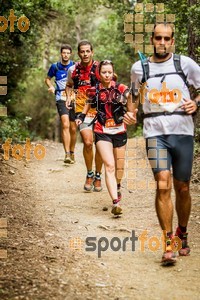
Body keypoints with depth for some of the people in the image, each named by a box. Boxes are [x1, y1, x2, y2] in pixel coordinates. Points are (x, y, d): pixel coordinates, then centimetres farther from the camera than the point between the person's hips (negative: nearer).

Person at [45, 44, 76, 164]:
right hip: (61, 99, -1)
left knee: (73, 128, 7)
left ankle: (72, 153, 24)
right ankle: (67, 154, -25)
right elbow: (48, 79, 19)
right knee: (65, 125, -20)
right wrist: (51, 86, -1)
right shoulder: (55, 67, 5)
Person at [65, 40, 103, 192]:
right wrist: (69, 97, 4)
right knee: (88, 142, -14)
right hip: (82, 110, 0)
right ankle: (89, 174, 6)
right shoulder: (73, 70, 3)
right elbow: (69, 85, 22)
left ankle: (98, 176, 22)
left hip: (99, 110, 0)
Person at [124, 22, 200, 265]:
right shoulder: (138, 68, 8)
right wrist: (131, 113, 10)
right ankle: (168, 244, -10)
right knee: (162, 186, -15)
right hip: (155, 133, 0)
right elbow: (135, 93, 26)